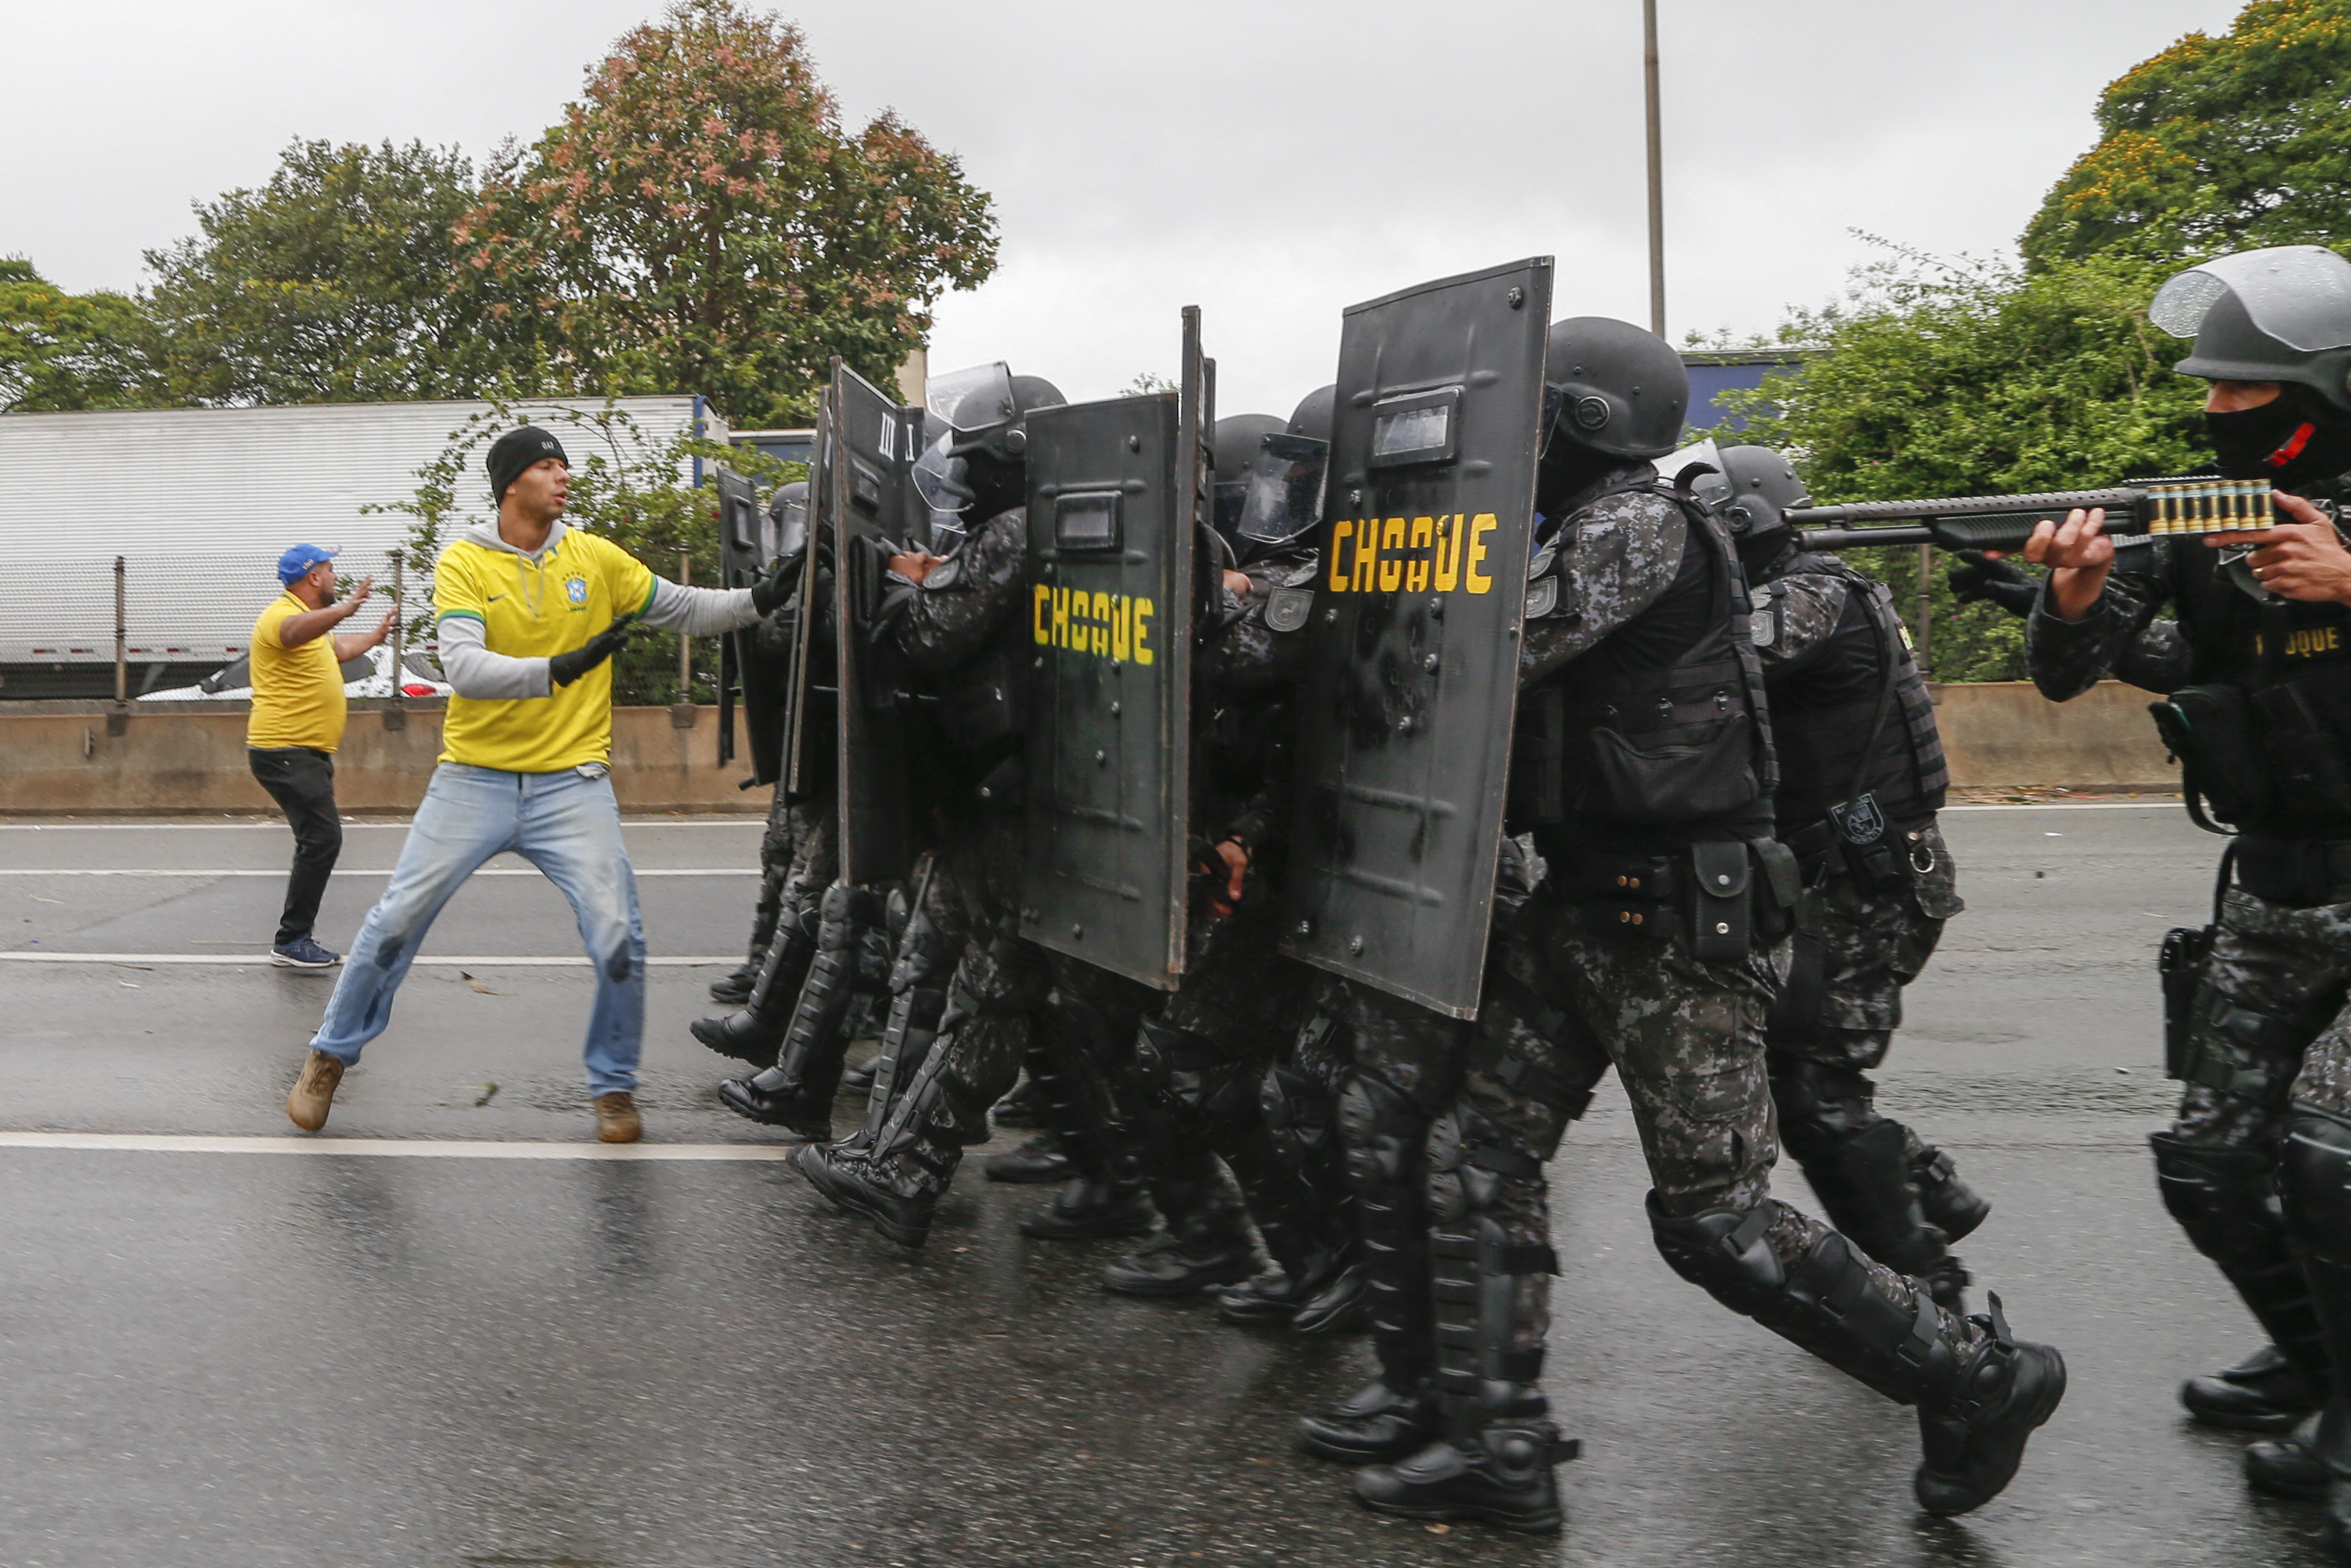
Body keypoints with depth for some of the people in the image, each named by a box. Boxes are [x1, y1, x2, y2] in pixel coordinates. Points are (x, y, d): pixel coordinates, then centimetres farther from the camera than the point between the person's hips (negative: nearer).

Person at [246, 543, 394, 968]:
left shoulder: (309, 618, 20)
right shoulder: (282, 615, -14)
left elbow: (337, 648, 43)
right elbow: (295, 633, -42)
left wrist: (377, 635, 54)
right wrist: (343, 611, -59)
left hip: (307, 753, 11)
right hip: (286, 753, -11)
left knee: (319, 841, 14)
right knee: (322, 838, -17)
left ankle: (295, 938, 21)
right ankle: (291, 941, -14)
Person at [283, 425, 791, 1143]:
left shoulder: (595, 558, 2)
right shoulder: (463, 563, -6)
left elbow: (685, 608, 11)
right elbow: (465, 667, -19)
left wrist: (761, 599, -4)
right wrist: (559, 668, -33)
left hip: (572, 783, 1)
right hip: (474, 780, -1)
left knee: (619, 941, -7)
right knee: (396, 922, 4)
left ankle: (614, 1086, 14)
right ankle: (331, 1055, 27)